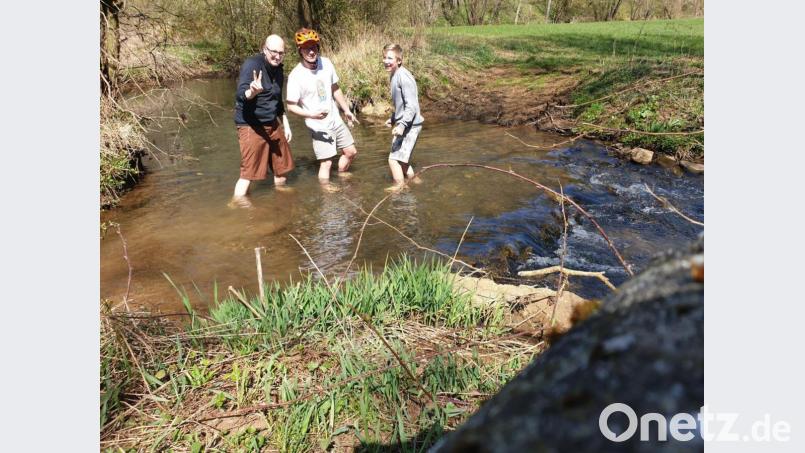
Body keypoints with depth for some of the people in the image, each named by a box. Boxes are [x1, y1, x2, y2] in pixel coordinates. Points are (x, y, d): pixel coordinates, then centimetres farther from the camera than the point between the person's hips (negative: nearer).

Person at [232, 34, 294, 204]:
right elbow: (240, 95, -27)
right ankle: (238, 200, 2)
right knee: (250, 170, -9)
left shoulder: (278, 70, 8)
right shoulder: (252, 64, -16)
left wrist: (286, 124, 20)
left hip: (272, 124, 8)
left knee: (282, 163, 16)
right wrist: (253, 91, -49)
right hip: (250, 125, -8)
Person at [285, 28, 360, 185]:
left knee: (351, 152, 15)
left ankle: (341, 177, 39)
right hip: (319, 126, -6)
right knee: (326, 163, -3)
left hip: (336, 120, 6)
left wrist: (347, 110, 13)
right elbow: (291, 106, -15)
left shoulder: (326, 63, -5)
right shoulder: (296, 76, -20)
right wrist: (312, 115, -29)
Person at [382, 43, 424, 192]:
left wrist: (402, 125, -30)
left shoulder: (403, 76, -19)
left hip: (409, 125, -10)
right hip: (402, 123, 10)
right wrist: (393, 118, 26)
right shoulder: (394, 75, 10)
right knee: (401, 159, 22)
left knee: (394, 159, -9)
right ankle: (412, 181, 39)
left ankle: (399, 187, 7)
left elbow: (411, 105, -24)